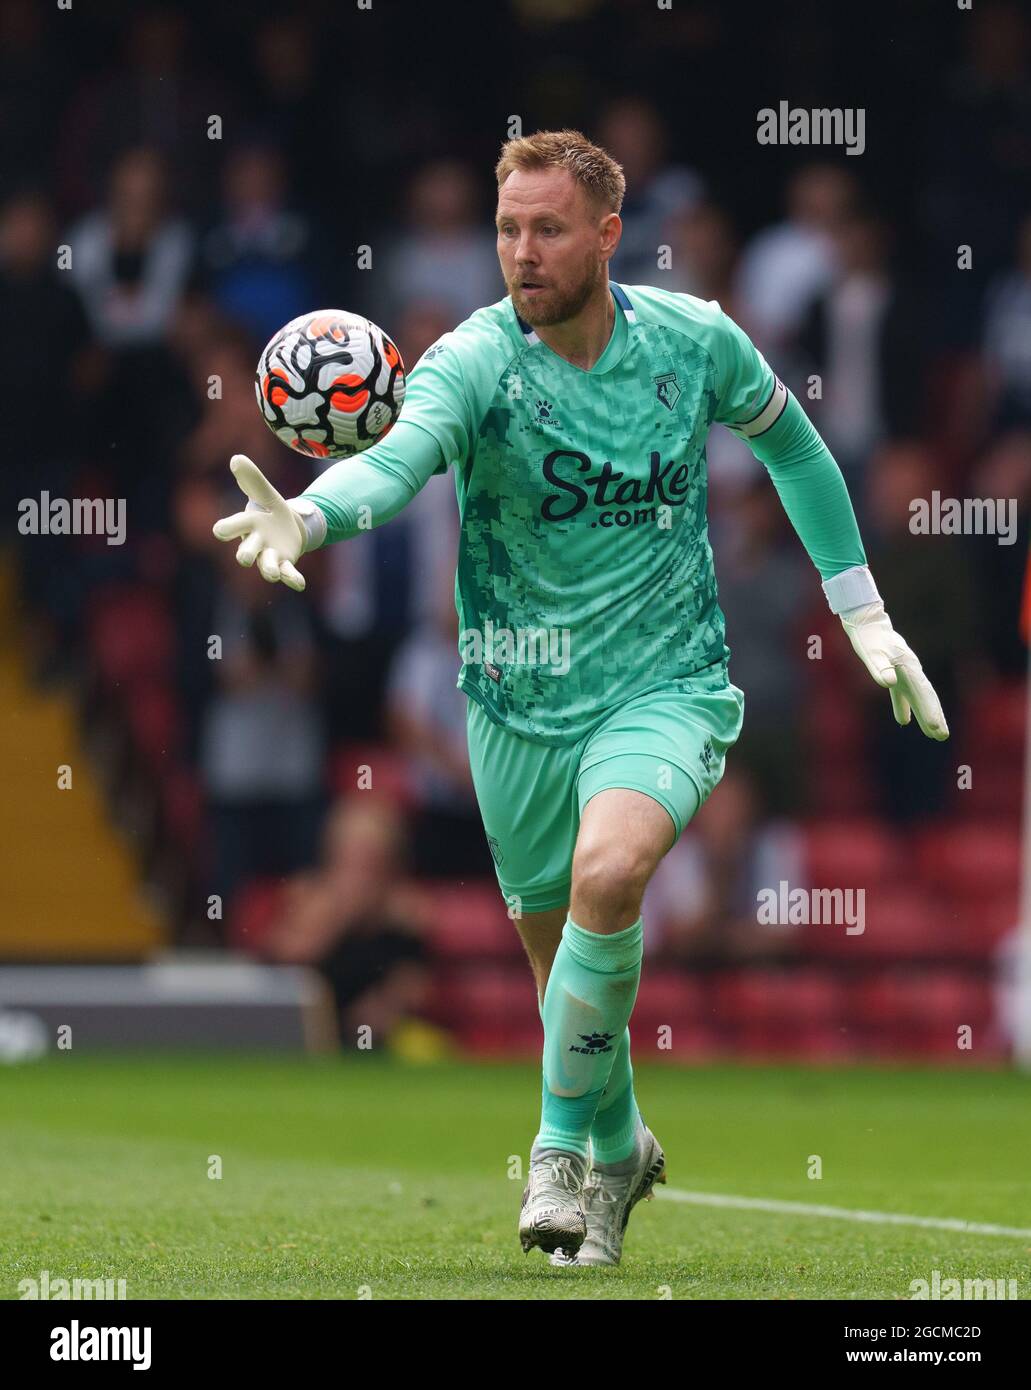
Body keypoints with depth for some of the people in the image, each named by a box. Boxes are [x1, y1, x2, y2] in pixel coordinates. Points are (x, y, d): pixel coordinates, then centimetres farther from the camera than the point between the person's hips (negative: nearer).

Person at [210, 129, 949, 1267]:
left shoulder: (694, 341, -6)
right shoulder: (473, 361, -15)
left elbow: (789, 440, 14)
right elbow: (397, 455, -36)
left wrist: (865, 616, 15)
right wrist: (305, 516, -60)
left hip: (663, 690, -1)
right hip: (518, 705, 1)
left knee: (610, 872, -29)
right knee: (557, 952, 13)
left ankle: (562, 1144, -11)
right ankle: (619, 1149, 42)